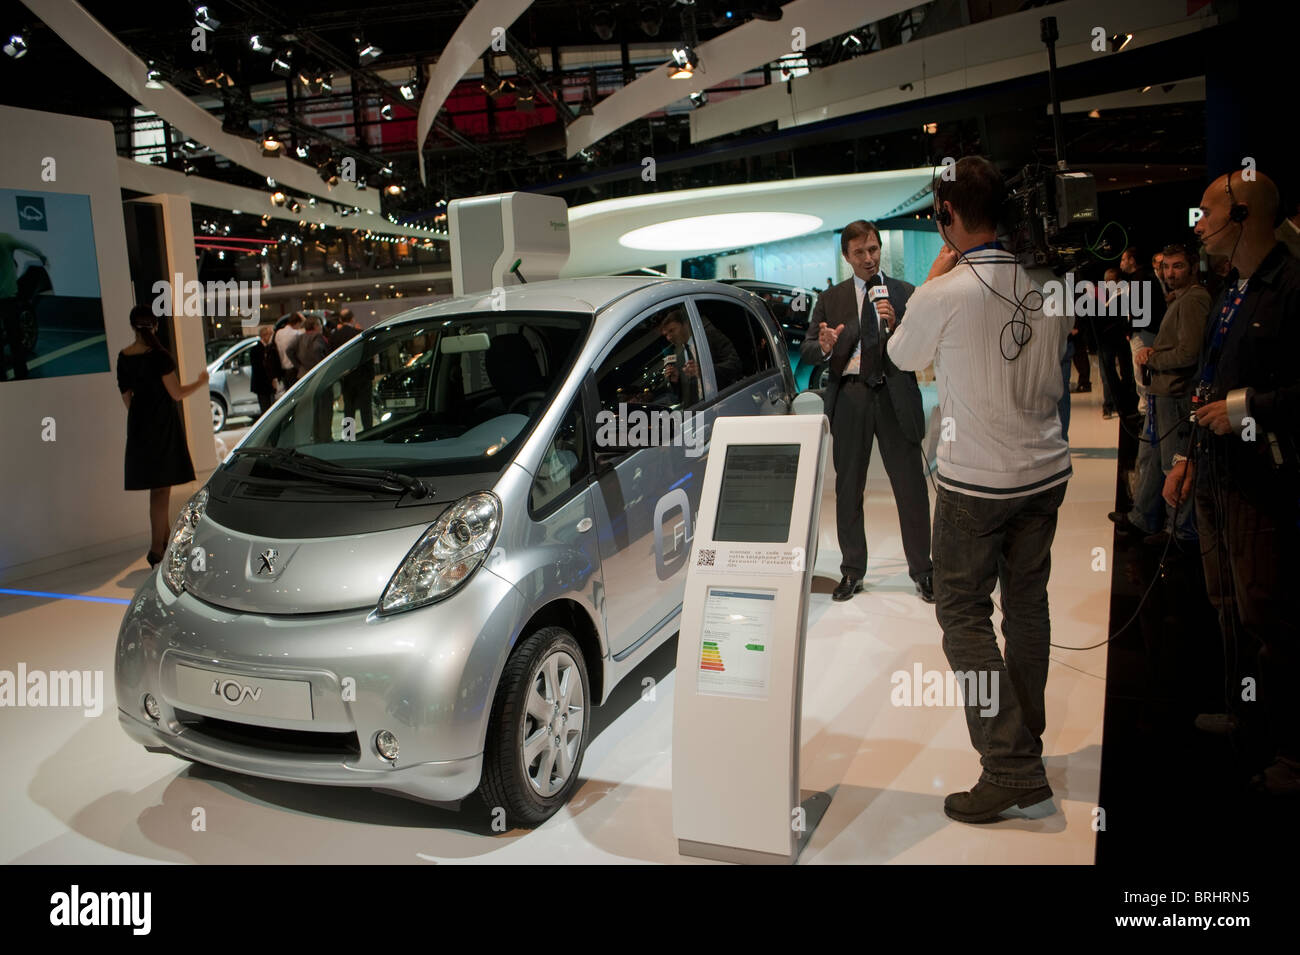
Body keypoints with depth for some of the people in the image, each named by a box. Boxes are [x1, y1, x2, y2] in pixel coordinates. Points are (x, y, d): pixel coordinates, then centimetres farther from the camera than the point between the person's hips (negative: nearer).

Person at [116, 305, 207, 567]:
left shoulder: (123, 357, 4)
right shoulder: (159, 356, -15)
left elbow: (127, 397, 10)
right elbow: (177, 393, -12)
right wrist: (200, 382, 5)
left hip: (139, 425, 6)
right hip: (162, 424, -6)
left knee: (158, 487, 16)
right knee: (161, 488, -2)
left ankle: (165, 538, 26)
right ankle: (156, 549, -2)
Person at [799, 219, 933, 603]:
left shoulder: (905, 294, 8)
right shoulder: (831, 300, 11)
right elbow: (806, 351, 4)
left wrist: (895, 325, -16)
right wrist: (824, 347, -18)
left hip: (895, 396, -1)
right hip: (850, 397, 1)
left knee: (911, 487, -1)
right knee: (848, 489, 7)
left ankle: (922, 571, 13)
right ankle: (852, 571, 19)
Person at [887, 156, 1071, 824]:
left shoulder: (945, 295, -17)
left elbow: (901, 355, 3)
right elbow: (1055, 359, 13)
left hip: (976, 481, -6)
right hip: (1046, 471, 6)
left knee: (963, 616, 2)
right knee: (1027, 605, 16)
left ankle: (1015, 773, 0)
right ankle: (1024, 744, 31)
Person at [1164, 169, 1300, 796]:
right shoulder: (1230, 293, 14)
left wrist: (1246, 408, -18)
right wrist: (1190, 457, 15)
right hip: (1214, 479, 9)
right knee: (1229, 608, 19)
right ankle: (1243, 719, 37)